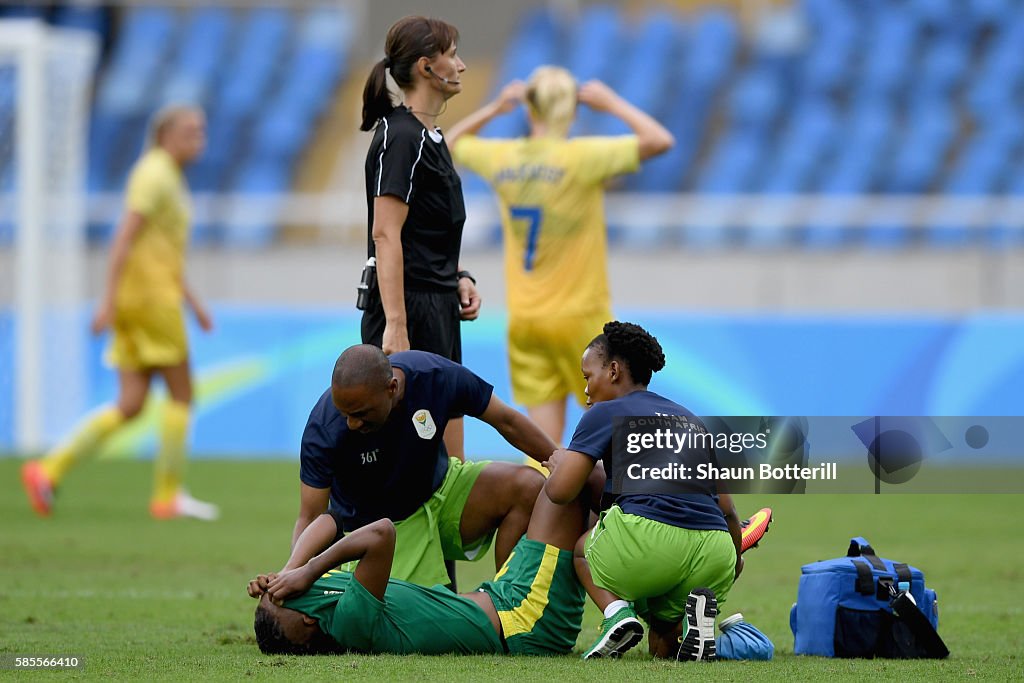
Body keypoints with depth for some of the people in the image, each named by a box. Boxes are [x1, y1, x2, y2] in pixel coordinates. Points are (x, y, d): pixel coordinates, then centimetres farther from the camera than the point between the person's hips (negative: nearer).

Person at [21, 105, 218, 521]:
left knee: (130, 406, 3)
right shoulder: (154, 174, -11)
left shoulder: (168, 177, 21)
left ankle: (50, 471, -4)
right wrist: (108, 301, -24)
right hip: (150, 295, -9)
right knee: (181, 393, -1)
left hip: (140, 300, 9)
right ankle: (168, 495, 2)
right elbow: (125, 237, -19)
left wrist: (192, 302, 25)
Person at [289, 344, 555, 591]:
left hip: (439, 487, 3)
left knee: (528, 487, -19)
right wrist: (291, 572, -44)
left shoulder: (437, 376, -26)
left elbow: (507, 421, -9)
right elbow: (311, 520, -25)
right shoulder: (324, 429, -31)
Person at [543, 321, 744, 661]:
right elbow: (727, 510, 25)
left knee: (581, 547, 31)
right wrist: (735, 564, 42)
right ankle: (697, 612, -8)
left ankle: (617, 611, 0)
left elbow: (560, 491, 1)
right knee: (663, 647, 27)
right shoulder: (693, 420, 26)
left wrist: (558, 463, 24)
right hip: (713, 554, 5)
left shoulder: (605, 413, 9)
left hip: (649, 537, -5)